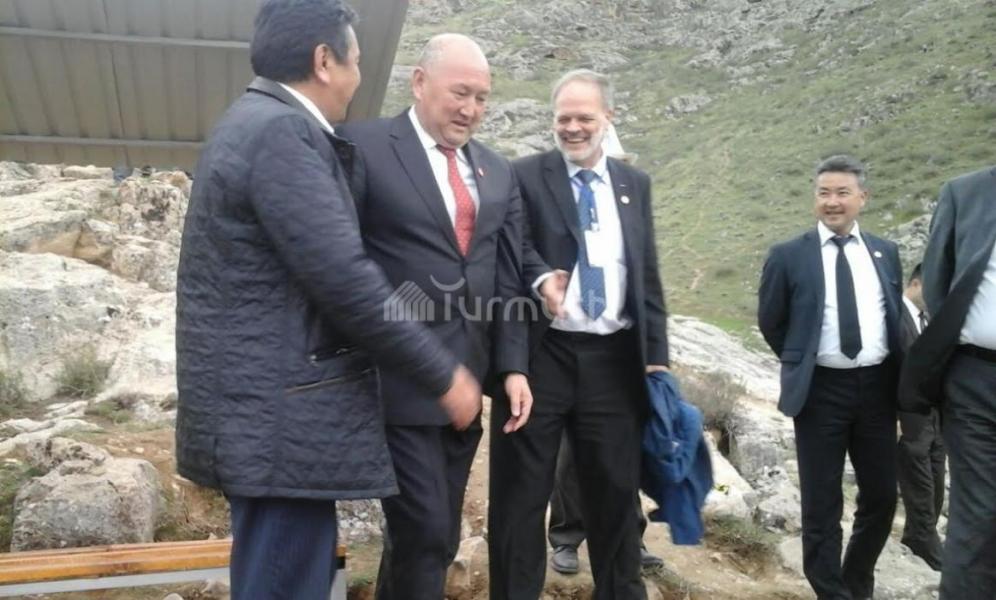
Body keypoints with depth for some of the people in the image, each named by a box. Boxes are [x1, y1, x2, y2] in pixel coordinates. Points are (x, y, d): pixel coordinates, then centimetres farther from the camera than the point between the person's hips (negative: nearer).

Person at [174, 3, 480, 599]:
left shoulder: (258, 124, 15)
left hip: (268, 403, 10)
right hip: (280, 414, -10)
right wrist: (443, 373, -13)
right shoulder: (281, 132, -17)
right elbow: (346, 280, -23)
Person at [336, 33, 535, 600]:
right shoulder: (363, 147, -5)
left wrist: (513, 366, 2)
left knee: (442, 534, 15)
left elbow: (508, 278, 11)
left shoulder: (498, 172, 13)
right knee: (424, 532, -4)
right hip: (399, 380, -6)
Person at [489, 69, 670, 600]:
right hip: (541, 353, -3)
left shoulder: (634, 183, 13)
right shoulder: (525, 176, 1)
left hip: (614, 358, 3)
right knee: (521, 489, 5)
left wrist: (656, 354, 8)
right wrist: (539, 277, -28)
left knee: (616, 487, 12)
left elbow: (648, 275, 13)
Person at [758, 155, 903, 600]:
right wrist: (801, 364, 7)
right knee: (822, 504, 4)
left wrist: (896, 376, 10)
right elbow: (770, 322, 4)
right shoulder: (788, 256, -3)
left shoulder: (885, 253, 7)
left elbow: (895, 317, 16)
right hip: (821, 390, -3)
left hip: (877, 387, 4)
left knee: (881, 497, 13)